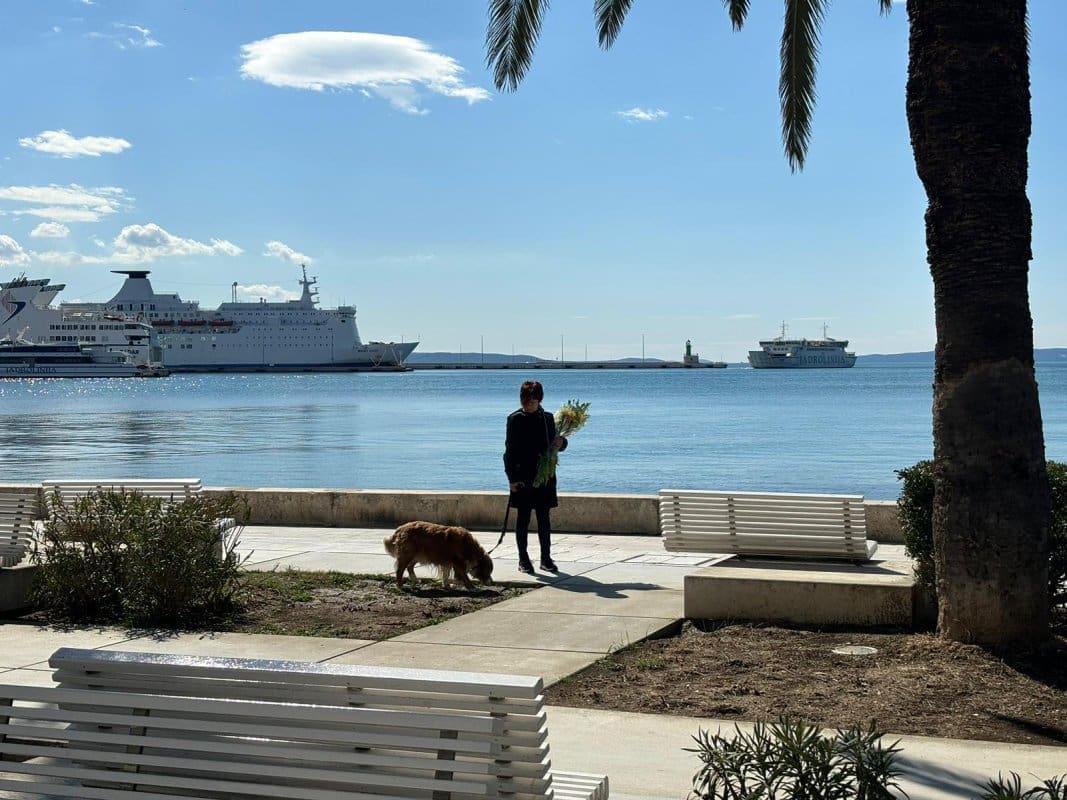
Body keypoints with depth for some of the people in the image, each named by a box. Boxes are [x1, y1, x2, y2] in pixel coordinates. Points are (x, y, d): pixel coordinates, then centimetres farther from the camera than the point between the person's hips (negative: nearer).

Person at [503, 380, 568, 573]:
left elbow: (555, 445, 18)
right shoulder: (515, 419, -2)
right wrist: (511, 478, -11)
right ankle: (523, 559, 9)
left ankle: (546, 558, 12)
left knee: (544, 519, 6)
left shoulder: (548, 418, 8)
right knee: (523, 519, 2)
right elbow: (510, 450, -4)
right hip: (522, 477, -3)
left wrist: (560, 442, -8)